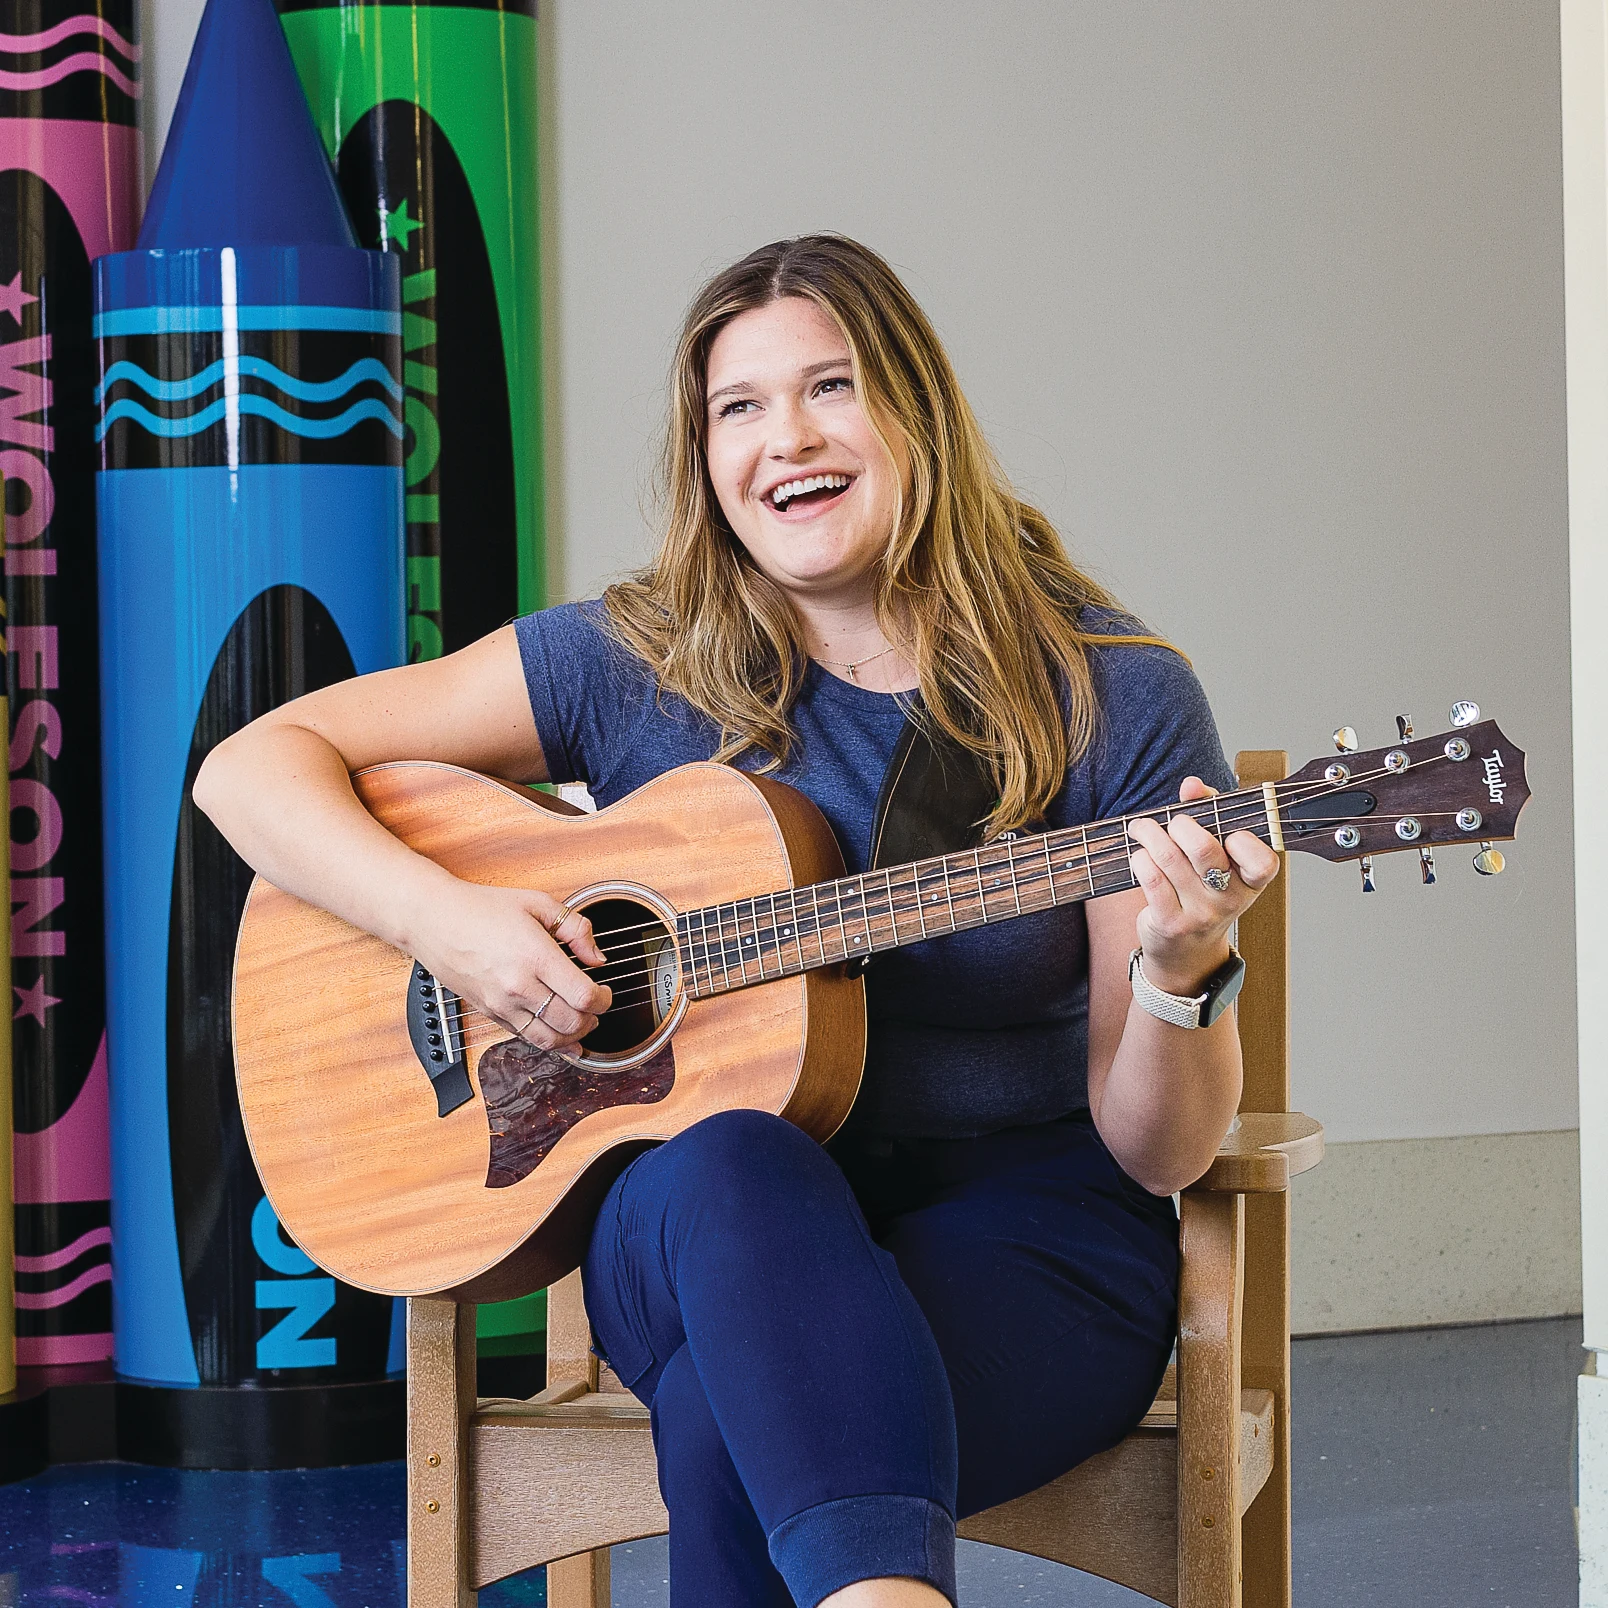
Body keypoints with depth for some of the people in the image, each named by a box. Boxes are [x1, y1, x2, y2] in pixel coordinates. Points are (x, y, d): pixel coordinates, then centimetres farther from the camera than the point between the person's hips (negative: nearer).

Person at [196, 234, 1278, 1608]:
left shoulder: (1115, 701, -2)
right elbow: (251, 766, 2)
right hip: (704, 1232, 2)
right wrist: (445, 919, -15)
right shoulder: (634, 666, 3)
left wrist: (1180, 974, -25)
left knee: (738, 1424, -38)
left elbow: (1161, 1155, -3)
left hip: (1026, 1246, -2)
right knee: (729, 1161, -39)